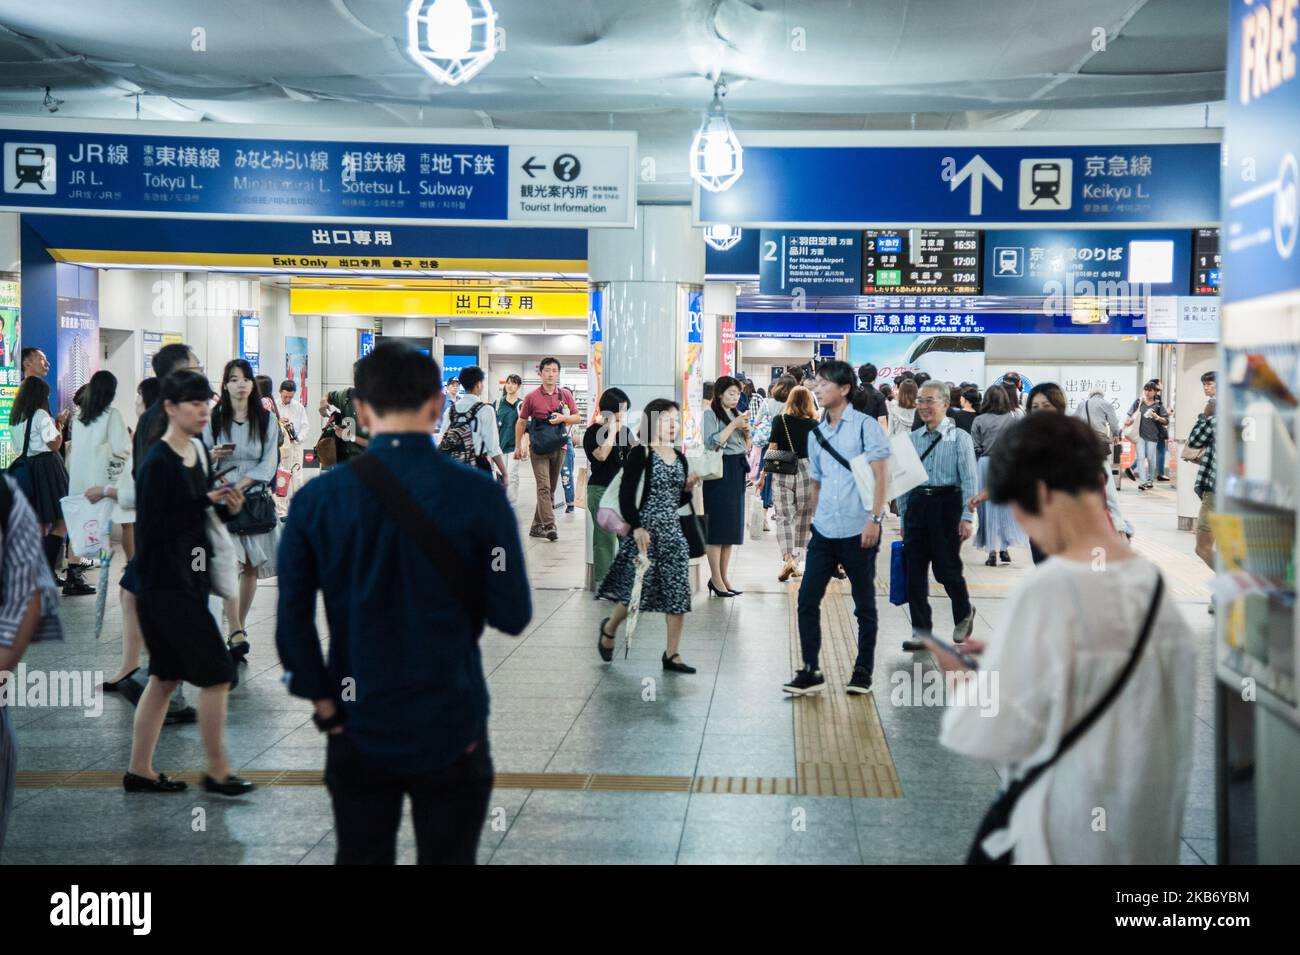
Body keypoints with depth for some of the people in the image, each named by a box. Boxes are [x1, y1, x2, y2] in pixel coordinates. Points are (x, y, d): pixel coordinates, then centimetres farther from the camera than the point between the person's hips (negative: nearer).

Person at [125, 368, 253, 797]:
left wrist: (228, 507, -3)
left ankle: (139, 770, 23)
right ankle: (217, 772, 7)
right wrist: (206, 503, -17)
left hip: (189, 580, 9)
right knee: (217, 673, -4)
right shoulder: (158, 463, -16)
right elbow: (151, 527, -19)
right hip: (166, 583, -9)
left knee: (166, 676, 14)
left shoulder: (199, 452, 9)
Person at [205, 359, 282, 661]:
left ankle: (238, 626, 20)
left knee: (252, 567, 6)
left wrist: (240, 485, -13)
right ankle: (236, 633, -20)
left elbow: (268, 463, -2)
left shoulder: (267, 420, 5)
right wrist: (212, 455, -15)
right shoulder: (213, 419, 4)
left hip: (256, 498, 2)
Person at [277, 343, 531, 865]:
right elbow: (512, 617, -8)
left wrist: (324, 704, 5)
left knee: (360, 856, 16)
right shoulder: (479, 496, -12)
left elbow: (292, 619, -6)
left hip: (358, 731, 2)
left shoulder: (315, 499, -7)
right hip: (452, 730, -2)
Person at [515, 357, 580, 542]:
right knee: (544, 487, -13)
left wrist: (563, 418, -11)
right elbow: (521, 422, 7)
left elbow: (577, 418, 9)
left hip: (558, 447, 4)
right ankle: (549, 527, -21)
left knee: (551, 489, 9)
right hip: (538, 448, -4)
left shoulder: (565, 395, 5)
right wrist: (518, 447, 5)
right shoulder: (532, 397, -1)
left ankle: (537, 526, 19)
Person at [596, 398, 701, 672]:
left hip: (672, 532, 6)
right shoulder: (640, 454, -8)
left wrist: (688, 488, 0)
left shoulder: (679, 458, 12)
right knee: (636, 590, -3)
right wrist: (637, 527, -20)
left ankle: (672, 654, 8)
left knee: (678, 594, 1)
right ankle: (609, 628, 28)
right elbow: (626, 494, -13)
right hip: (644, 531, -6)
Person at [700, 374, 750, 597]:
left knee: (732, 526, 8)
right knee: (718, 526, -6)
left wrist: (746, 432, 3)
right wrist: (734, 425, -16)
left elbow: (745, 447, 22)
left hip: (737, 472, 8)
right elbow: (712, 442, -18)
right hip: (720, 471, -8)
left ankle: (722, 577, 14)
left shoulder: (735, 414, 18)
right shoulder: (710, 414, -5)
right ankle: (716, 579, -3)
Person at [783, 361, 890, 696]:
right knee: (807, 600, 0)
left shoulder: (865, 426, -5)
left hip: (858, 530, -6)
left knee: (864, 605, 6)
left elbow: (880, 475, -10)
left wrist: (874, 518, -18)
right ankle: (811, 671, 7)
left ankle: (863, 672, 16)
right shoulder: (817, 434, 13)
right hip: (824, 531, 6)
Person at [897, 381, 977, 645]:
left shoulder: (960, 438, -2)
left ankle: (964, 613, 27)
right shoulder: (913, 439, 10)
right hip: (916, 504, 4)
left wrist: (966, 516, -13)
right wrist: (903, 516, 13)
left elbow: (969, 480, -6)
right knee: (914, 570, 3)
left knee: (946, 568, -1)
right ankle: (921, 630, 13)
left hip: (947, 504, -4)